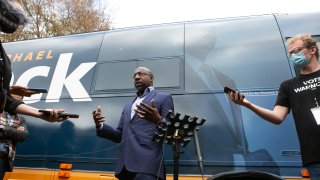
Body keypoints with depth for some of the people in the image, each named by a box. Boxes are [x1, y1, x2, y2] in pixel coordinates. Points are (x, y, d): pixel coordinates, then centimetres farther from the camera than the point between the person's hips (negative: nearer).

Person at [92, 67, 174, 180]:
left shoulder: (163, 98, 5)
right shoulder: (128, 106, 24)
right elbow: (120, 136, 21)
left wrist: (158, 120, -24)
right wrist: (100, 126, 4)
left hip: (147, 164, -6)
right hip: (126, 166, 6)